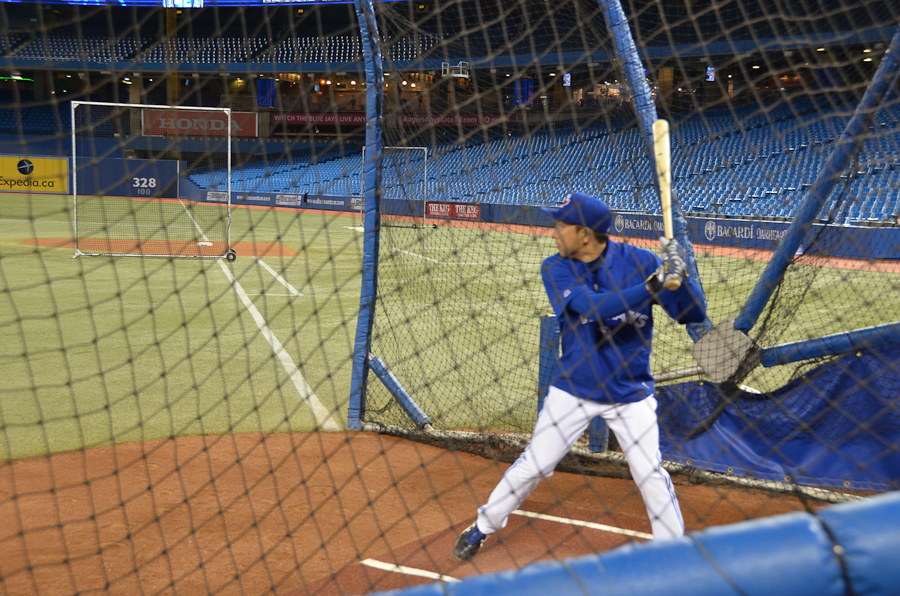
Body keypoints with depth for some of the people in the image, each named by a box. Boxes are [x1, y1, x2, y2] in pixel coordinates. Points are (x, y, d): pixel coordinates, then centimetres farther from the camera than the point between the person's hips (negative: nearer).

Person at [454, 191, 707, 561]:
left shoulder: (637, 262, -13)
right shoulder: (556, 269, -12)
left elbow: (694, 314, -12)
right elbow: (595, 308, -29)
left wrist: (679, 276, -32)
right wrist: (652, 286, -39)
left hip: (630, 392, -1)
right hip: (573, 388, 1)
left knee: (650, 473, -1)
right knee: (533, 465, 7)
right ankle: (483, 528, 27)